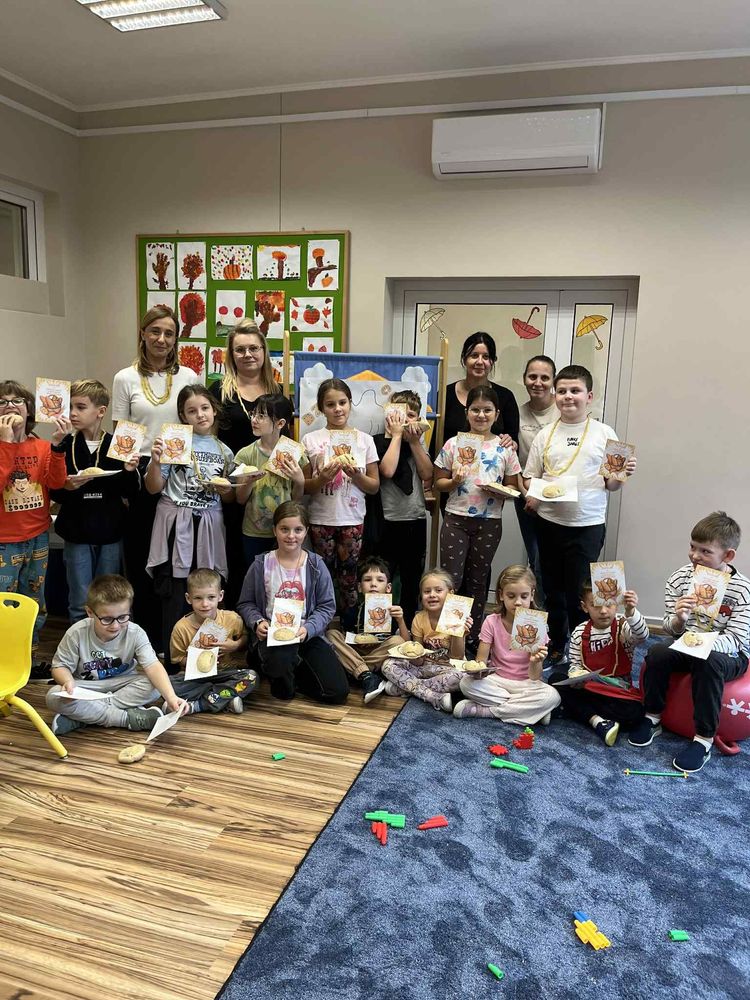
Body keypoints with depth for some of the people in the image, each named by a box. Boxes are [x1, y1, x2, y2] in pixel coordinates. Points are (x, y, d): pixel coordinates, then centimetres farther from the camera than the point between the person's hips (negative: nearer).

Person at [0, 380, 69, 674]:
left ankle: (30, 659, 32)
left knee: (35, 605, 16)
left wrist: (57, 444, -21)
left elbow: (56, 482, -11)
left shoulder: (41, 447, 3)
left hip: (38, 537, 5)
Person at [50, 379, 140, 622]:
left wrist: (129, 472, -19)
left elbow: (131, 494, 0)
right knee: (80, 603, 8)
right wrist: (66, 487, -20)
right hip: (76, 533, 0)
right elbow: (53, 492, 1)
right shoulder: (65, 447, -2)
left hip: (110, 533, 0)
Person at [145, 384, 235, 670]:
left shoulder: (224, 451, 11)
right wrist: (155, 461, -17)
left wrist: (225, 491, -2)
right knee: (175, 600, -1)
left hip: (209, 526, 3)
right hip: (176, 525, -3)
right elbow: (154, 488, -1)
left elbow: (230, 498, 20)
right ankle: (172, 665, 11)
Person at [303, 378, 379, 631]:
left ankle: (349, 631, 18)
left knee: (349, 579, 5)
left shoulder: (364, 439, 3)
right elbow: (302, 486, 1)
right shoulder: (311, 440, 1)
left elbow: (374, 485, 4)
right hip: (321, 520, 0)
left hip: (352, 520, 0)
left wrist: (355, 475, -15)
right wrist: (323, 478, -18)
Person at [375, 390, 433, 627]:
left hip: (416, 519, 6)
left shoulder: (417, 442, 12)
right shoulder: (380, 441, -4)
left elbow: (428, 475, -1)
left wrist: (414, 441, -6)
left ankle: (407, 629, 27)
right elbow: (388, 470, -22)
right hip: (388, 520, -5)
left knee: (412, 580, 14)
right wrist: (397, 434, -13)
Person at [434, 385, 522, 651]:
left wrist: (500, 491, -15)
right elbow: (438, 482, 4)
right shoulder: (453, 444, 0)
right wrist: (454, 482, -17)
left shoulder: (505, 448, 2)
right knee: (451, 579, -2)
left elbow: (513, 487, 6)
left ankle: (473, 637, 24)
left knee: (477, 580, 12)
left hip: (489, 523, 1)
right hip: (456, 519, -1)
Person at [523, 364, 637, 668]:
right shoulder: (545, 435, 6)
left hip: (588, 524, -3)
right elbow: (529, 477, 8)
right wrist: (532, 495, -12)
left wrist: (621, 475, -16)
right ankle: (557, 650, 30)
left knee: (580, 596, 0)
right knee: (553, 592, 14)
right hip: (549, 522, 3)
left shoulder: (604, 434, 1)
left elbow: (611, 484, 4)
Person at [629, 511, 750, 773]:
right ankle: (652, 719, -6)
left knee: (707, 663, -35)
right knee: (656, 654, -25)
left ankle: (704, 740, -25)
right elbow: (671, 629, -3)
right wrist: (678, 620, -28)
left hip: (727, 655, -3)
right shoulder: (680, 578, -6)